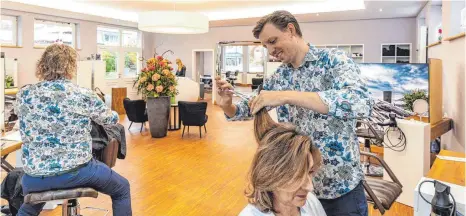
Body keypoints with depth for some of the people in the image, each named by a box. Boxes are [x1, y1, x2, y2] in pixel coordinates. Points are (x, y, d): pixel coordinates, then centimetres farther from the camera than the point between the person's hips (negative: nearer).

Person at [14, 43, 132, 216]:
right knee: (122, 189, 22)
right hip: (76, 171, -4)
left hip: (35, 176, 4)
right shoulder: (84, 96, -11)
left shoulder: (24, 95, -2)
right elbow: (112, 119, 6)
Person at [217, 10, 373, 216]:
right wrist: (226, 105, -11)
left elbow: (361, 103, -31)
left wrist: (287, 96, -35)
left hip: (341, 187, -4)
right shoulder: (278, 77, 4)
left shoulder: (333, 59, -12)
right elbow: (248, 108, 12)